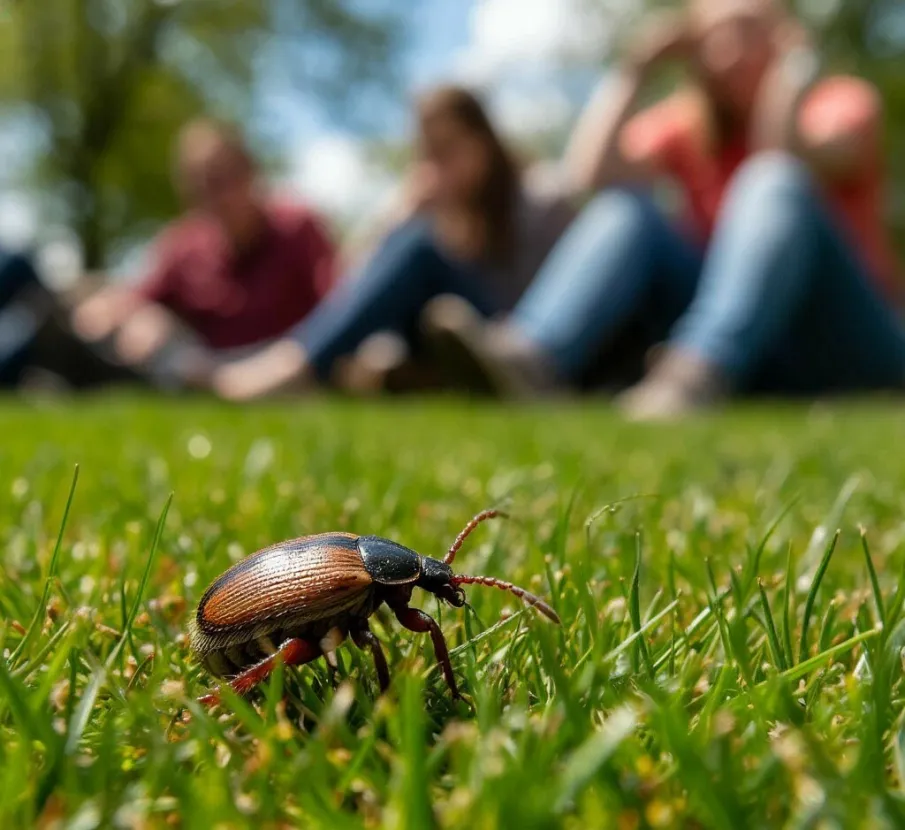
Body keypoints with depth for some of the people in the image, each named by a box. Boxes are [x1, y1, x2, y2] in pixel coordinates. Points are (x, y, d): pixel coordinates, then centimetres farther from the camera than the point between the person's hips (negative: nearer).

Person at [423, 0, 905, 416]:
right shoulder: (688, 124, 13)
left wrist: (796, 59, -11)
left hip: (847, 345, -2)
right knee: (626, 208, -14)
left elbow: (791, 160, -21)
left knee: (773, 183, -26)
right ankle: (530, 355, -41)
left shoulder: (844, 101, 5)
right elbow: (593, 175, -8)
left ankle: (698, 373, -50)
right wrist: (637, 71, -8)